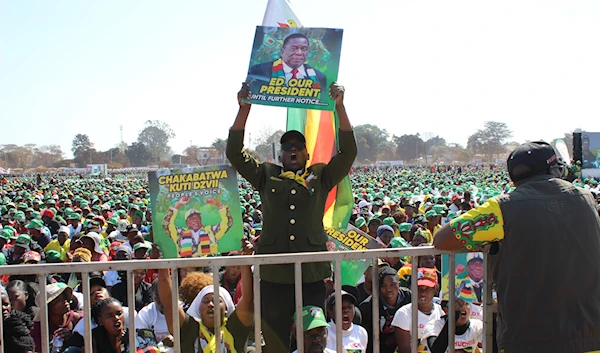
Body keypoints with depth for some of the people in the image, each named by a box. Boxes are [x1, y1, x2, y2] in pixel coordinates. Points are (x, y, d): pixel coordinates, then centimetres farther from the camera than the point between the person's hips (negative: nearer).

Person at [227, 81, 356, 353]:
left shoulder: (321, 176, 13)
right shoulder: (266, 175, 14)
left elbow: (348, 151, 2)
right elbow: (234, 152, 6)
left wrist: (339, 107, -5)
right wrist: (244, 109, -2)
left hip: (312, 273, 0)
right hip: (273, 273, 0)